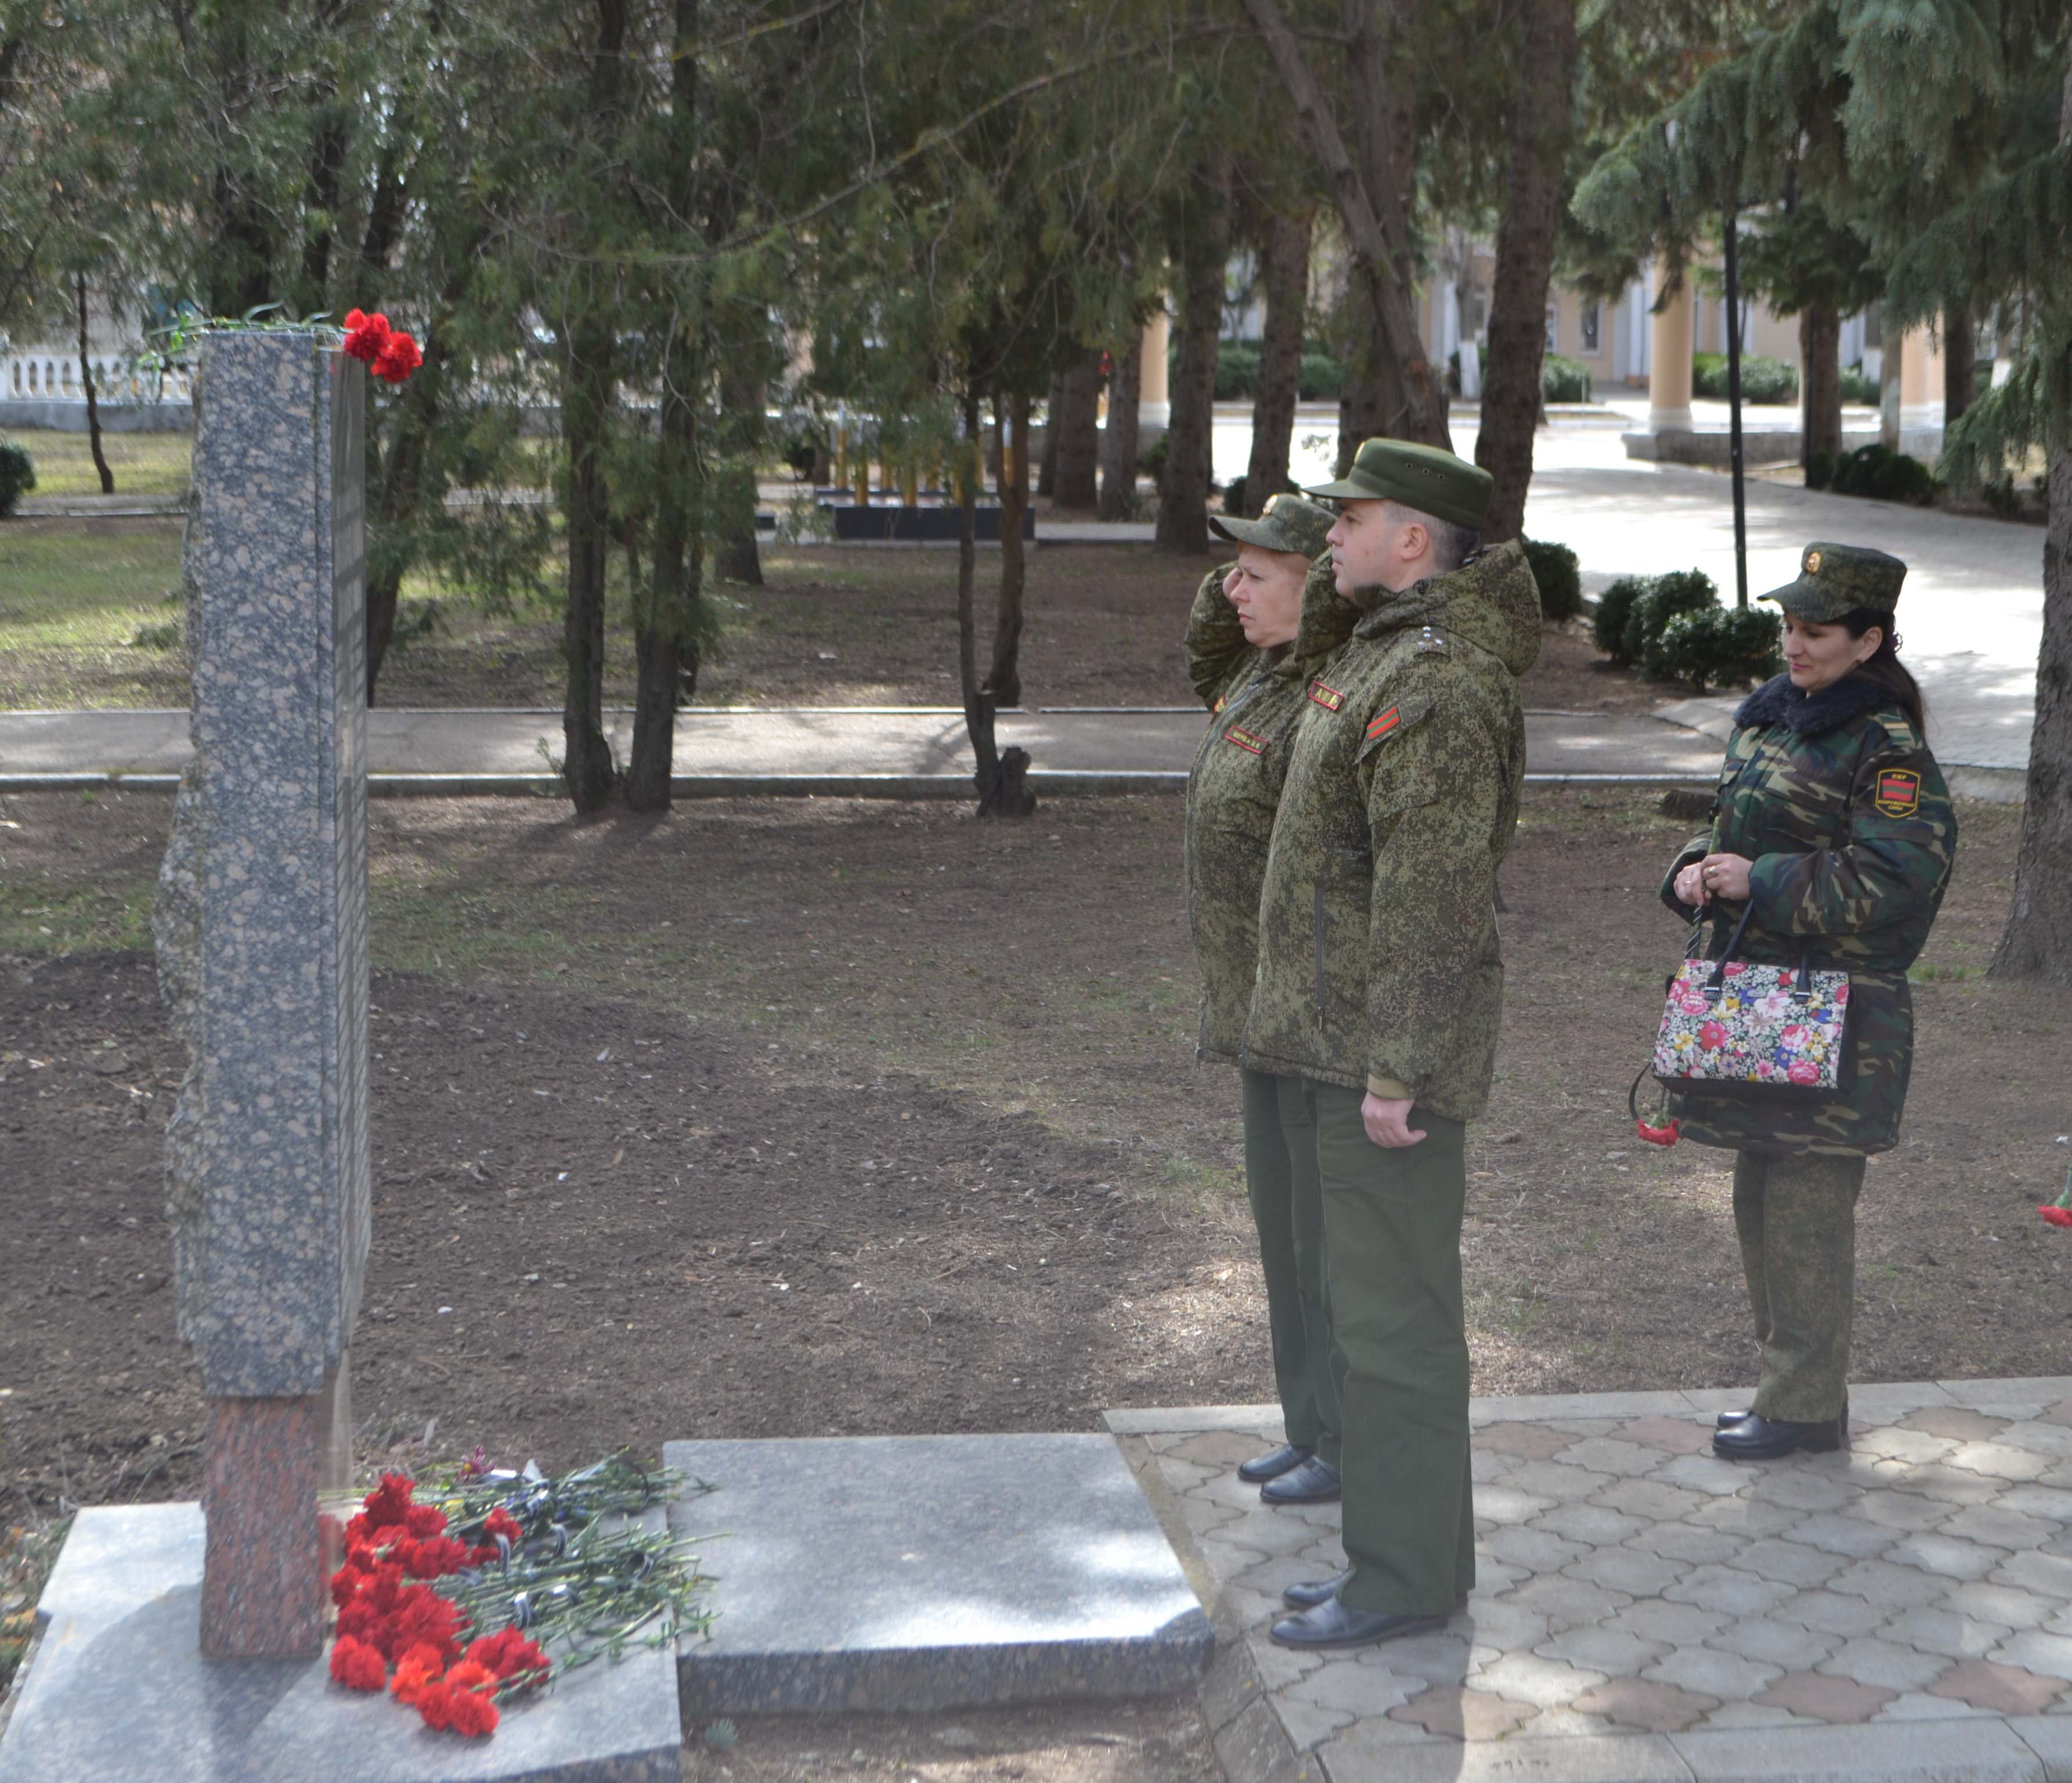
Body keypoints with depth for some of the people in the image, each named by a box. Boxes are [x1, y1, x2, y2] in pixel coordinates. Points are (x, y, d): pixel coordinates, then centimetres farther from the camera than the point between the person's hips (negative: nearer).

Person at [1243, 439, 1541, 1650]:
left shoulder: (1440, 687, -19)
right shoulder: (1390, 651, 12)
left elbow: (1433, 895, -22)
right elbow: (1501, 572, 33)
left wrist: (1398, 1069, -22)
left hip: (1389, 1055, -11)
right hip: (1348, 1047, 11)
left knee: (1393, 1318, -3)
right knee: (1379, 1307, 16)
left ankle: (1409, 1577, 6)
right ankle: (1406, 1550, 27)